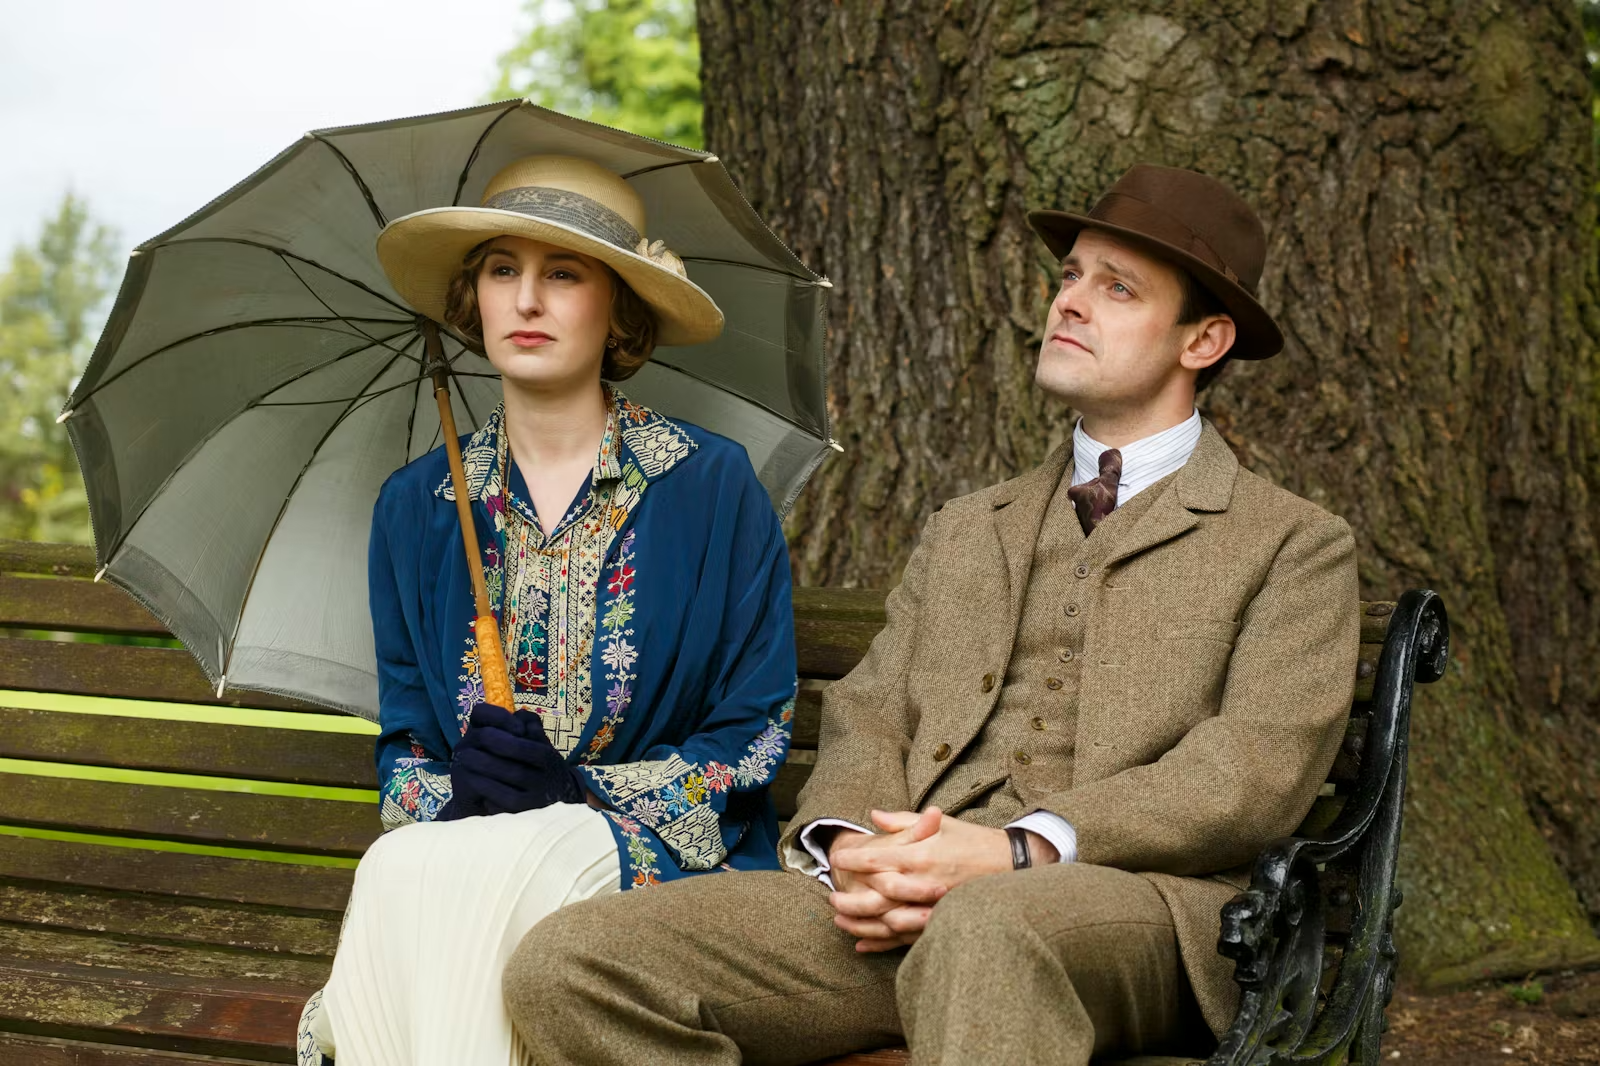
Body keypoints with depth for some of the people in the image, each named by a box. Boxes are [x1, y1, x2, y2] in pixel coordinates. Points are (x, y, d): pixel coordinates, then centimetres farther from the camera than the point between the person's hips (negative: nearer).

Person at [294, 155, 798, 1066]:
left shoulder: (713, 487, 2)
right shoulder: (415, 508, 13)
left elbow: (756, 735, 1)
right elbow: (404, 742, 16)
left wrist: (582, 789, -13)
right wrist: (453, 792, -9)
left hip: (665, 856, -3)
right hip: (456, 847, 3)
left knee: (458, 876, -33)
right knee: (394, 867, -33)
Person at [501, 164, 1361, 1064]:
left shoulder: (1295, 547, 12)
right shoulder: (964, 530, 29)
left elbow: (1258, 770, -3)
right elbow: (869, 718, 19)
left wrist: (1024, 851, -16)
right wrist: (844, 846, -6)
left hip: (1122, 900, -5)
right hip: (896, 905, 5)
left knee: (985, 933, -44)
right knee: (569, 964, -19)